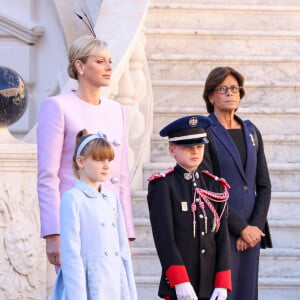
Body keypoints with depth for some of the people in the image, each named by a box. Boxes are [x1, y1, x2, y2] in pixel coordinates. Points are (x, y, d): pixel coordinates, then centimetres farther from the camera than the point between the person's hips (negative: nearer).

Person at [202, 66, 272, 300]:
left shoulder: (251, 132, 14)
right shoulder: (204, 131, -4)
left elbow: (264, 185, 12)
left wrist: (256, 226, -2)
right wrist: (242, 228, -12)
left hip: (251, 232, 6)